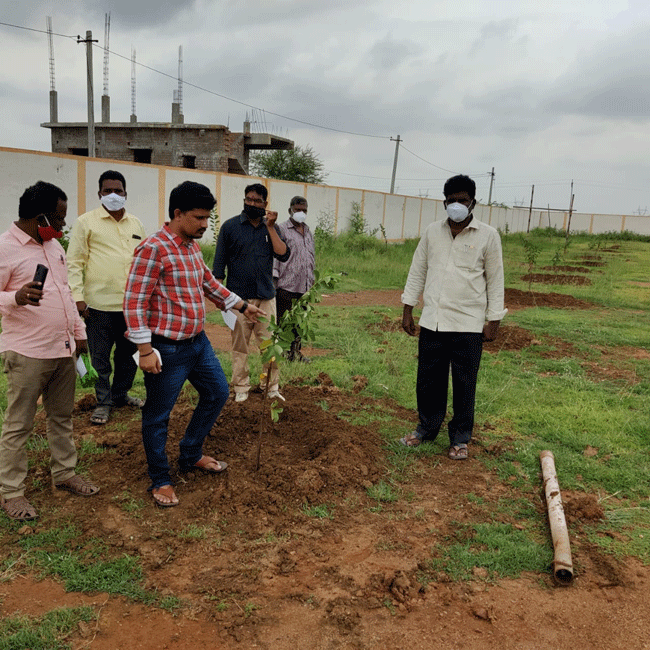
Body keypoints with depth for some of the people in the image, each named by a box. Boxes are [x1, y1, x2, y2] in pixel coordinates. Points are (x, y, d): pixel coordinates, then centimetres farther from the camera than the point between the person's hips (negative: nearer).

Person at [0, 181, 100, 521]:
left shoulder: (54, 245, 12)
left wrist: (79, 331, 20)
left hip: (63, 349, 8)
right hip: (27, 353, -7)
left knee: (61, 416, 17)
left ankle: (64, 473, 31)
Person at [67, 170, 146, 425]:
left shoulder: (136, 224, 13)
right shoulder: (86, 222, -1)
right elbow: (74, 262, -2)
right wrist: (77, 295, -10)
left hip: (132, 302, 5)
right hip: (99, 303, -4)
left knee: (129, 352, 14)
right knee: (100, 356, 3)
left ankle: (121, 394, 33)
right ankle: (103, 402, 18)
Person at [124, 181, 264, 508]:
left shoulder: (192, 246, 9)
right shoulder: (153, 248, -19)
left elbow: (209, 283, 24)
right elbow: (134, 301, -20)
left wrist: (242, 306, 28)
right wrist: (145, 350, -22)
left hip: (198, 342, 10)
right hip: (167, 349, -9)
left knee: (217, 392, 20)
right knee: (158, 416, 5)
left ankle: (191, 455, 37)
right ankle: (160, 480, 22)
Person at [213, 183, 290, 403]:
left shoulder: (270, 228, 9)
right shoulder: (230, 226, 2)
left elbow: (283, 255, -5)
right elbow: (219, 263, 2)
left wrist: (271, 227, -8)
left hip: (266, 296, 2)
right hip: (238, 297, -2)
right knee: (240, 346, 6)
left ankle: (273, 388, 13)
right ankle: (241, 390, 16)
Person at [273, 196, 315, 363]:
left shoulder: (308, 232, 19)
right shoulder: (282, 230, -2)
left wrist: (311, 280, 22)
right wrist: (274, 279, -13)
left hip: (304, 286, 6)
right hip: (286, 286, -6)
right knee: (283, 321, -3)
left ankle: (295, 352, 20)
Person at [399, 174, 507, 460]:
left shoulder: (488, 236, -1)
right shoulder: (432, 231, 7)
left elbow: (495, 281, 2)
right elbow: (417, 272, 11)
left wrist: (494, 321, -2)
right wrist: (407, 310, 8)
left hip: (468, 324, -3)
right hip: (432, 321, 3)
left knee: (464, 384, 6)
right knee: (428, 380, 11)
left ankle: (460, 438, 22)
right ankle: (427, 428, 30)